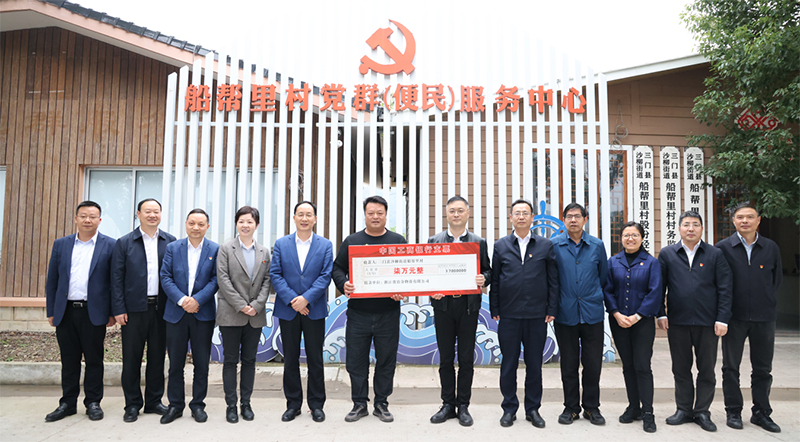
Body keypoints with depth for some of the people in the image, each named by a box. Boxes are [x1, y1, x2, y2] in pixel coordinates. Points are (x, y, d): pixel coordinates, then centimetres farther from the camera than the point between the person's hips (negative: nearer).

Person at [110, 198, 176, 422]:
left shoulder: (170, 242, 6)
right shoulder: (125, 243, 3)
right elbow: (116, 278, 0)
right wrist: (118, 309, -6)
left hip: (161, 308, 1)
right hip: (134, 309, -1)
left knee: (157, 356, 9)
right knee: (132, 358, 5)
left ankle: (154, 401, 22)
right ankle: (132, 404, 17)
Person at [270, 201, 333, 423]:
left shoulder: (325, 245, 3)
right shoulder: (281, 244, 5)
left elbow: (326, 276, -5)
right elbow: (275, 275, -2)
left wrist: (306, 299, -16)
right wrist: (292, 300, -14)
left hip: (314, 310, -1)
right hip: (288, 310, 1)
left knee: (315, 359, 6)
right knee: (290, 359, 9)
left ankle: (317, 405, 18)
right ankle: (293, 404, 21)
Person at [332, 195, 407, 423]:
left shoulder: (398, 241, 7)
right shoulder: (351, 241, 8)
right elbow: (337, 268, 8)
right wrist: (344, 284, -12)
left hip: (388, 313, 0)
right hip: (358, 313, 1)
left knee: (386, 360, 7)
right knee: (356, 360, 6)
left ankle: (381, 404, 22)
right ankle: (359, 403, 21)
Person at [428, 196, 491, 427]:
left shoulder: (479, 242, 8)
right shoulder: (434, 241, 7)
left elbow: (487, 270, 8)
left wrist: (483, 279, -15)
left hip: (468, 306, 0)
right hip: (443, 305, 1)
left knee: (466, 358, 4)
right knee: (445, 358, 7)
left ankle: (463, 406, 16)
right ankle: (448, 404, 19)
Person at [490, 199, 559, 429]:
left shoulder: (545, 245, 5)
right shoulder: (500, 246, 6)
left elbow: (553, 280, 5)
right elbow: (495, 280, 6)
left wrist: (551, 310, -1)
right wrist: (494, 310, 1)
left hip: (537, 315, 0)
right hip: (508, 315, 0)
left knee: (534, 364, 8)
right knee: (508, 364, 6)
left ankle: (533, 409, 22)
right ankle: (509, 409, 20)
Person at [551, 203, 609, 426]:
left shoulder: (597, 246, 4)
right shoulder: (554, 245, -1)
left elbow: (604, 276, 13)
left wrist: (595, 297, 14)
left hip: (592, 313, 1)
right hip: (565, 313, -1)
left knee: (593, 363, 6)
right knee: (569, 363, 8)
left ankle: (591, 407, 22)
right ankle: (571, 407, 21)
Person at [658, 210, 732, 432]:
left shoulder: (715, 254, 3)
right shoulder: (667, 254, 5)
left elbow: (724, 289, 0)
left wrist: (722, 319, -6)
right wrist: (661, 313, -2)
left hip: (707, 322, 0)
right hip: (677, 322, 1)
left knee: (707, 369, 7)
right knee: (681, 368, 9)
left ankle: (702, 412, 20)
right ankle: (684, 410, 21)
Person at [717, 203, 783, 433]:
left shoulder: (771, 247, 3)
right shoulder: (723, 247, -3)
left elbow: (777, 278, 15)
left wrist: (765, 300, 11)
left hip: (764, 317, 2)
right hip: (734, 316, -2)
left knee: (763, 369, 10)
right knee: (731, 367, 6)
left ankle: (761, 412, 23)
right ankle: (733, 412, 18)